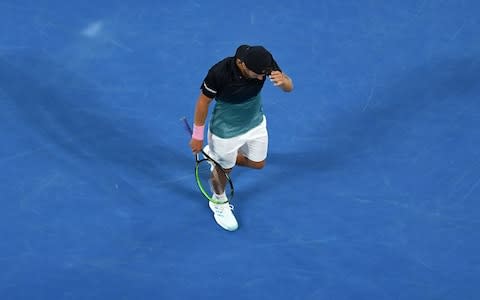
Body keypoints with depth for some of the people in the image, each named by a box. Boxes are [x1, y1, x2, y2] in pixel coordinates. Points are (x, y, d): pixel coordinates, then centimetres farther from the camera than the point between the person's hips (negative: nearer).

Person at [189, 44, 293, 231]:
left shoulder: (264, 61, -27)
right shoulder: (219, 73, -38)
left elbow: (289, 87, -18)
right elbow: (204, 102, -21)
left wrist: (282, 80, -44)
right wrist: (197, 136, -10)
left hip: (255, 123, 5)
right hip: (226, 131, -5)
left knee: (257, 163, 25)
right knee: (224, 168, 20)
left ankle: (216, 153, 51)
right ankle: (219, 202, 53)